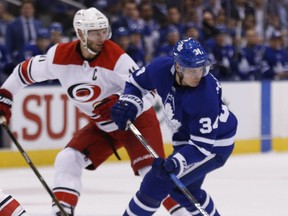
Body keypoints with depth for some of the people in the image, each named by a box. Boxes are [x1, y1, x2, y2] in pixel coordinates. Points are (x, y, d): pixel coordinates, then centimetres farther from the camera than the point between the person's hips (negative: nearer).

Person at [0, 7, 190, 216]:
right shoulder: (61, 56, -13)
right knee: (68, 160, -6)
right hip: (102, 126, 5)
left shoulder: (116, 57, -26)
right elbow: (27, 71, 3)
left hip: (137, 121, -5)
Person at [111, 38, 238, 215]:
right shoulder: (162, 68, -18)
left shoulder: (206, 96, -35)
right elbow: (137, 81, 4)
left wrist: (176, 163, -42)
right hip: (186, 138, 8)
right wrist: (128, 104, -14)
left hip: (214, 145, -8)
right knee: (183, 189, 23)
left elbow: (202, 144, -30)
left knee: (157, 183, -12)